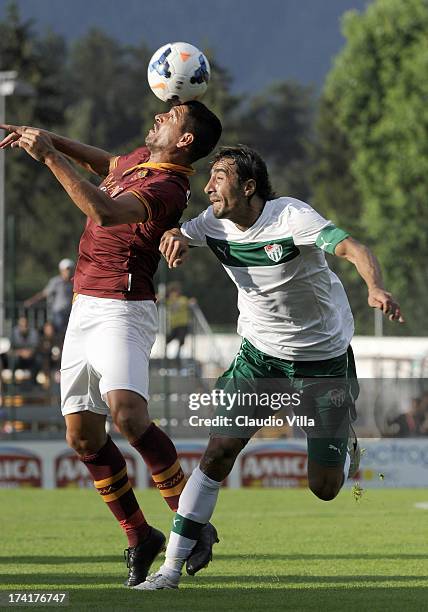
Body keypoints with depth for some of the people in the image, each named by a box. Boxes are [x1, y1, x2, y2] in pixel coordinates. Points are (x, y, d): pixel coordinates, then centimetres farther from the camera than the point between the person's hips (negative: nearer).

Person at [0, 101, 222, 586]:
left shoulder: (167, 188, -16)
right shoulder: (140, 159, 13)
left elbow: (103, 211, -33)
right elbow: (109, 166, 37)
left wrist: (48, 155, -27)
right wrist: (53, 141, 26)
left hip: (122, 312, -9)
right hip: (85, 307, 9)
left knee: (127, 414, -29)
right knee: (83, 436, 5)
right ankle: (139, 537, 16)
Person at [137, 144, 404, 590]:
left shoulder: (291, 216, -22)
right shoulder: (214, 223, -6)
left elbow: (351, 248, -34)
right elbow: (176, 235, 11)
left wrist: (375, 289, -55)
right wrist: (176, 236, -15)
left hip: (324, 359, -4)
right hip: (260, 353, 4)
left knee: (323, 489, 0)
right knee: (219, 450, -14)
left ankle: (347, 450, 38)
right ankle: (171, 568, -12)